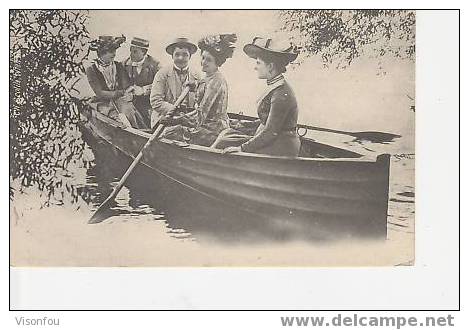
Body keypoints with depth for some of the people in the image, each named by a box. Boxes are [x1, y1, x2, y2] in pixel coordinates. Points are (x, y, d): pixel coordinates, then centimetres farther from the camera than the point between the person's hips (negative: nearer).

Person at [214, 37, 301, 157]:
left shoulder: (281, 94, -20)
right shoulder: (274, 87, 11)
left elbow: (271, 133, -22)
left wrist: (242, 148, -19)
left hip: (280, 150, -10)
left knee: (224, 143, -11)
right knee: (227, 133, 7)